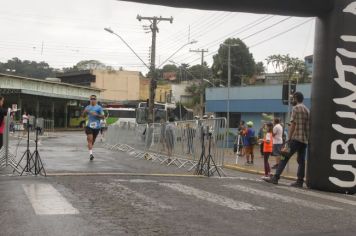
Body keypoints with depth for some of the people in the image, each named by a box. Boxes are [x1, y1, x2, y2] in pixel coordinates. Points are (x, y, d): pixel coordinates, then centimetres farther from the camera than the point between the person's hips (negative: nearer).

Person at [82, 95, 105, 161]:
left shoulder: (99, 107, 0)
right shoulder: (87, 107, 10)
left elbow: (103, 117, -3)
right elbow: (83, 115, 14)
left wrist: (96, 115, -19)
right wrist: (84, 112, -7)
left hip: (96, 126, 0)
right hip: (89, 126, 1)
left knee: (93, 140, 11)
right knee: (90, 139, -16)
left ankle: (90, 153, 31)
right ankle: (90, 153, -21)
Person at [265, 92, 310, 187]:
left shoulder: (296, 108, -3)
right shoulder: (307, 110, 18)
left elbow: (293, 124, -10)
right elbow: (308, 126, 17)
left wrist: (289, 138, -10)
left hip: (296, 138, -7)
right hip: (305, 139, 7)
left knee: (284, 157, -7)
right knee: (301, 160, 7)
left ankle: (276, 177, -11)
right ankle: (300, 181, 4)